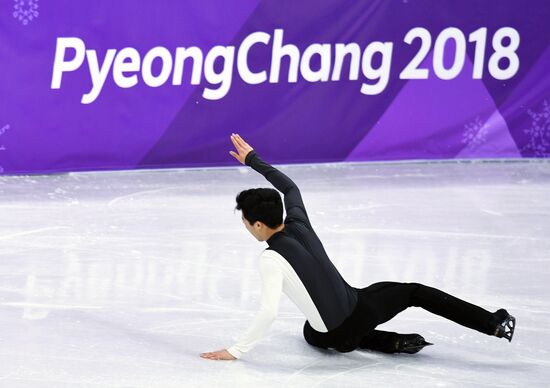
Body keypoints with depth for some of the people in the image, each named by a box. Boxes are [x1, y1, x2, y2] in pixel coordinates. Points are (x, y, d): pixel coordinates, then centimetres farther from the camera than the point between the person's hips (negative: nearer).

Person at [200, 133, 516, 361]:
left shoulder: (271, 259, -23)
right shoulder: (298, 222, -5)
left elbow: (269, 312, -32)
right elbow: (289, 186, 15)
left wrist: (235, 351, -27)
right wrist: (252, 159, 23)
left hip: (334, 336, -4)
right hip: (361, 306, 4)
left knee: (311, 332, 33)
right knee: (416, 292, 26)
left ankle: (395, 342, 13)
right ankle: (496, 324, 17)